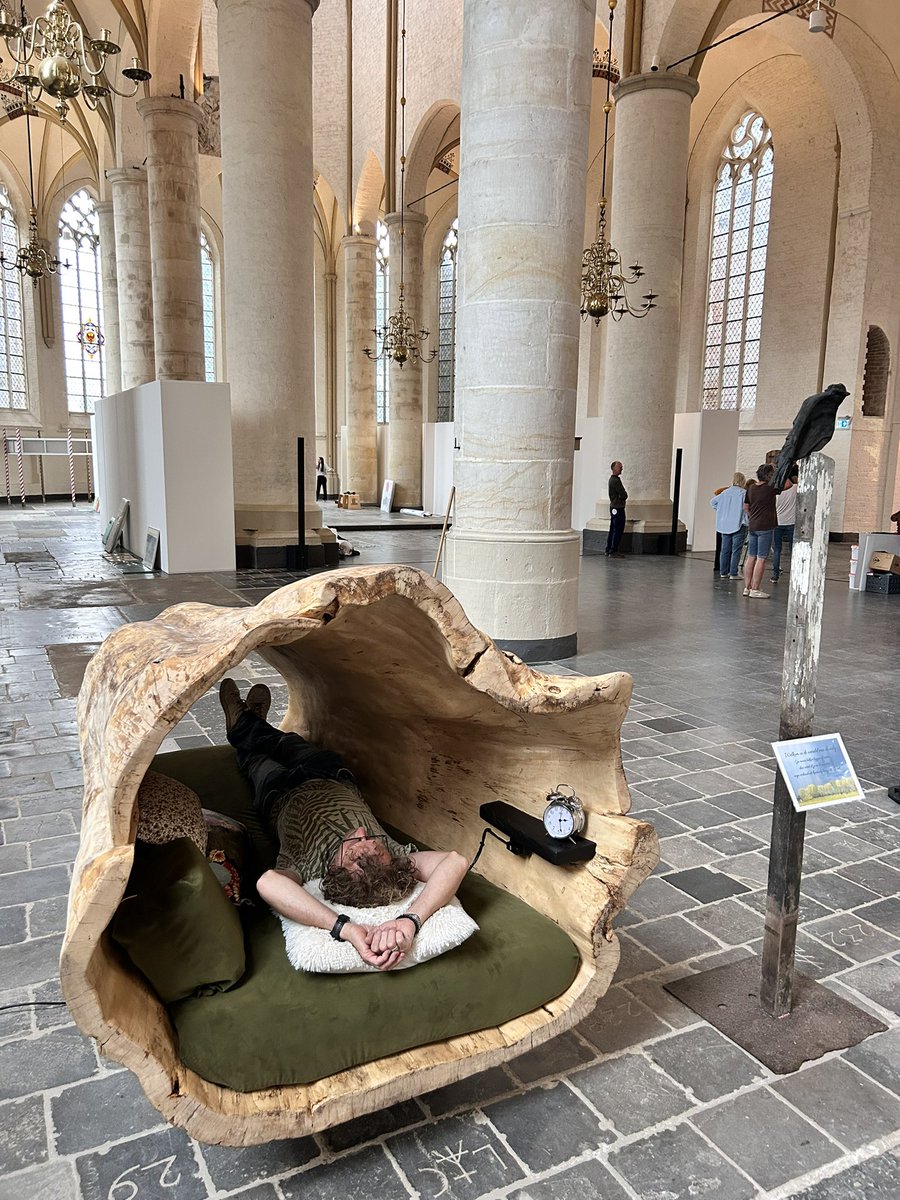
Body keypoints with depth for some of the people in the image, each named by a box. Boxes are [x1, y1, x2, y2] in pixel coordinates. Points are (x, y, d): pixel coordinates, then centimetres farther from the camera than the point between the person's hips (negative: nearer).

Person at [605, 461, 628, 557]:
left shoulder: (612, 479, 16)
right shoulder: (616, 480, -16)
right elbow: (624, 495, -17)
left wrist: (622, 496, 5)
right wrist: (623, 497, 2)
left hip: (613, 507, 10)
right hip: (618, 508, -10)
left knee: (612, 530, 13)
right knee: (618, 530, -8)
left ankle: (608, 550, 16)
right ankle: (613, 551, -7)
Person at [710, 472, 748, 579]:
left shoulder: (725, 492, 7)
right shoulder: (743, 493, -10)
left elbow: (712, 502, 12)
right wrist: (747, 521, -6)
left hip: (724, 525, 6)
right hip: (737, 525, -5)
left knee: (725, 550, 11)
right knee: (736, 550, -1)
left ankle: (723, 572, 16)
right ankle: (734, 573, -1)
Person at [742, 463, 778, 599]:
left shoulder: (751, 488, 8)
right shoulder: (770, 488, -13)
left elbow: (745, 507, 16)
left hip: (752, 526, 7)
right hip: (765, 527, -7)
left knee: (751, 557, 11)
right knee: (761, 559, -4)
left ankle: (747, 587, 14)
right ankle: (755, 590, -3)